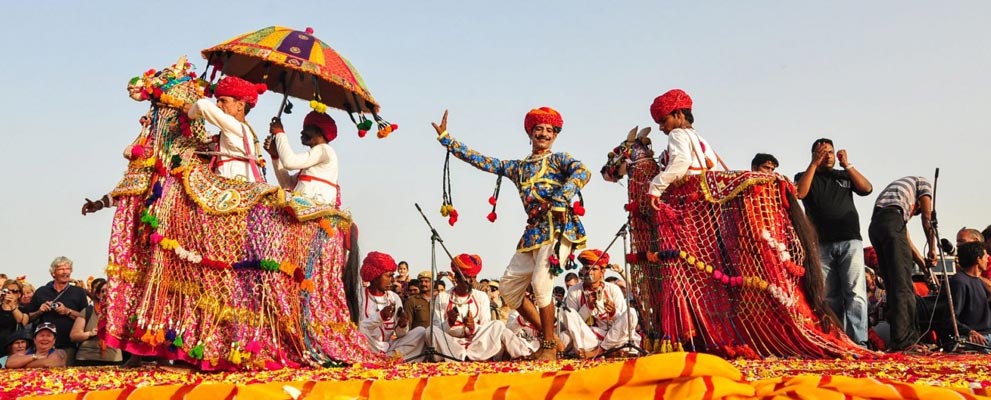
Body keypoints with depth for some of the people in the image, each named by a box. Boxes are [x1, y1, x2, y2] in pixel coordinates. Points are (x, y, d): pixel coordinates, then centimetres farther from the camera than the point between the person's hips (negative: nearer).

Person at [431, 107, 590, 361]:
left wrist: (558, 201, -24)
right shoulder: (517, 167, 22)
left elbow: (582, 172, -13)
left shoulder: (559, 159, 8)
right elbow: (479, 160, 22)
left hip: (557, 227, -7)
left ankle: (550, 346, -3)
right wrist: (445, 137, 21)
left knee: (541, 284, -20)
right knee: (508, 286, 4)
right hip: (533, 232, 7)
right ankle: (549, 337, 13)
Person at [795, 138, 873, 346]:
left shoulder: (845, 176, 20)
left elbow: (867, 188, 5)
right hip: (821, 244, 0)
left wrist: (847, 165, 3)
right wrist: (814, 164, -3)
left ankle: (858, 341, -15)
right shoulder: (805, 176, 16)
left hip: (850, 241, 1)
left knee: (855, 292, -11)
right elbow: (799, 193, -5)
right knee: (829, 296, 0)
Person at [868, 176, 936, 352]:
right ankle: (903, 341, -14)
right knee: (902, 285, -9)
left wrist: (922, 262, 28)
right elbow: (927, 218, 8)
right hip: (892, 221, -7)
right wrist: (932, 250, 12)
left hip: (874, 225, 7)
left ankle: (904, 338, 10)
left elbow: (904, 236, 31)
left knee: (893, 286, 10)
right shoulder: (923, 183, 23)